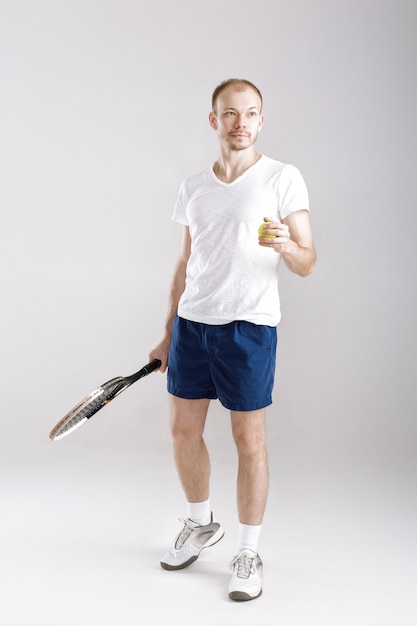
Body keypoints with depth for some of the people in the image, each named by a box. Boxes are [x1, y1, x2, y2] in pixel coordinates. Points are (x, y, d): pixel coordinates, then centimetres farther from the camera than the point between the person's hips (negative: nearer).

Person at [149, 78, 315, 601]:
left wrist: (285, 246, -27)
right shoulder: (193, 187, 12)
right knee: (183, 431, 11)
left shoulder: (283, 178, -2)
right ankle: (200, 525, 35)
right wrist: (168, 333, 17)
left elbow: (307, 263, -4)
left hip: (249, 324, -5)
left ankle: (248, 553, 17)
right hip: (191, 322, 5)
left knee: (249, 440, 1)